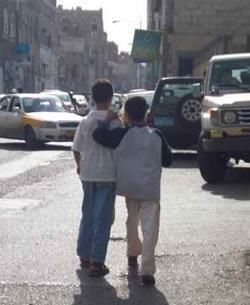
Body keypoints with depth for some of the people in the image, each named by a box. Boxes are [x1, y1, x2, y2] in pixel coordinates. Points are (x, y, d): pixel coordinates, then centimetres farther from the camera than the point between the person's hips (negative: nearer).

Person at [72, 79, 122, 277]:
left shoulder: (85, 121, 2)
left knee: (88, 216, 17)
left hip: (87, 174, 4)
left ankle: (84, 256, 24)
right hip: (107, 174, -4)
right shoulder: (115, 122, -9)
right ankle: (97, 262, -3)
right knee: (103, 218, -1)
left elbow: (76, 148, 5)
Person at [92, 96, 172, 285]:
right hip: (150, 188, -2)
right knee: (150, 229, -4)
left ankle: (133, 254, 41)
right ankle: (147, 270, -11)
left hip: (129, 187, 2)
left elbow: (98, 135, -14)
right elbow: (167, 161, 3)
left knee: (132, 221, 25)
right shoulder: (157, 136, -4)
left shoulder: (122, 135, -8)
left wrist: (108, 120, 0)